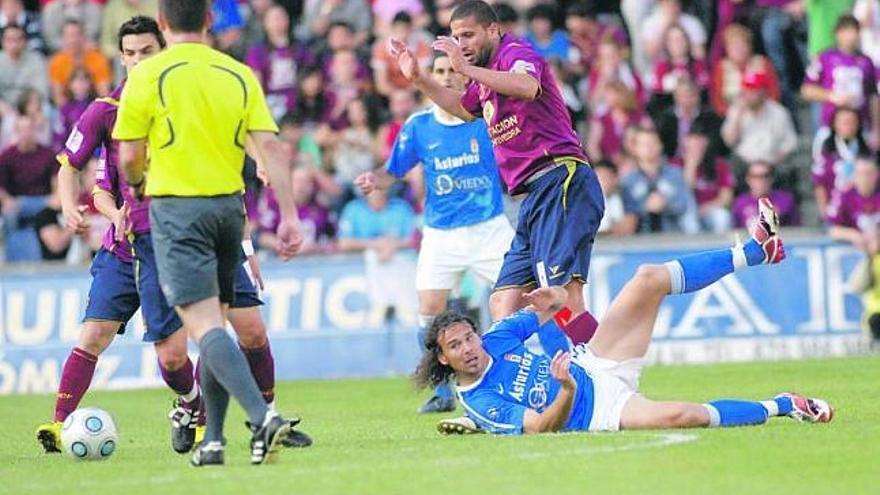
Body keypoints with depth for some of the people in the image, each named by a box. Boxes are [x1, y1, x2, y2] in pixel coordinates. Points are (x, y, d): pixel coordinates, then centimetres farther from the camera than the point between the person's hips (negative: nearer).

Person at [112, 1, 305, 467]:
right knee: (213, 324, 16)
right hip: (229, 206, 5)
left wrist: (138, 185, 18)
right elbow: (269, 147, -1)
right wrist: (289, 216, -1)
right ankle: (212, 440, 15)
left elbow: (130, 157, -4)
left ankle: (262, 416, -31)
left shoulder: (148, 75, -5)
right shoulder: (239, 75, 6)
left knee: (204, 326, -12)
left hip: (176, 207, -5)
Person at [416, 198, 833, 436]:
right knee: (678, 415, -37)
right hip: (594, 411, -7)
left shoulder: (496, 340, 3)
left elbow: (539, 313, 18)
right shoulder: (479, 403, -16)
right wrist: (567, 391, -41)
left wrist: (554, 301, -5)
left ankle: (756, 249, 2)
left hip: (595, 366, 7)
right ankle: (782, 406, -16)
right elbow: (544, 427, -23)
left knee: (649, 279, -7)